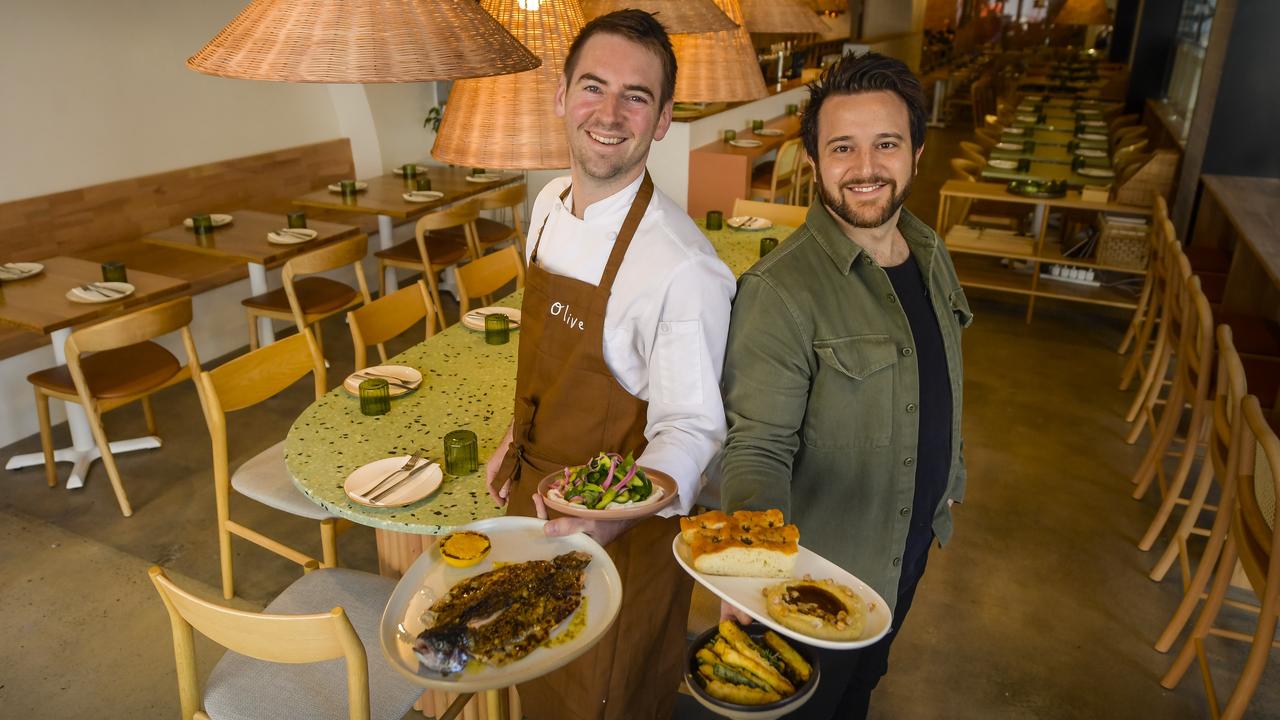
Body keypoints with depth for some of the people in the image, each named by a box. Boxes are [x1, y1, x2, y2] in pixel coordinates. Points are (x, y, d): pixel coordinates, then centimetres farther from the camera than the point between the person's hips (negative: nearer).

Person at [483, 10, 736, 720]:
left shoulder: (683, 268, -29)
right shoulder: (549, 206, -4)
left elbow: (690, 428, -24)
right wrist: (517, 444, 12)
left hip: (618, 530, -7)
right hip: (535, 501, 7)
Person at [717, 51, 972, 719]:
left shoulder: (930, 253, -4)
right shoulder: (779, 289, -30)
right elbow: (758, 445, -30)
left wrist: (949, 479, 17)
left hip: (912, 542, 7)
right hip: (827, 562, -6)